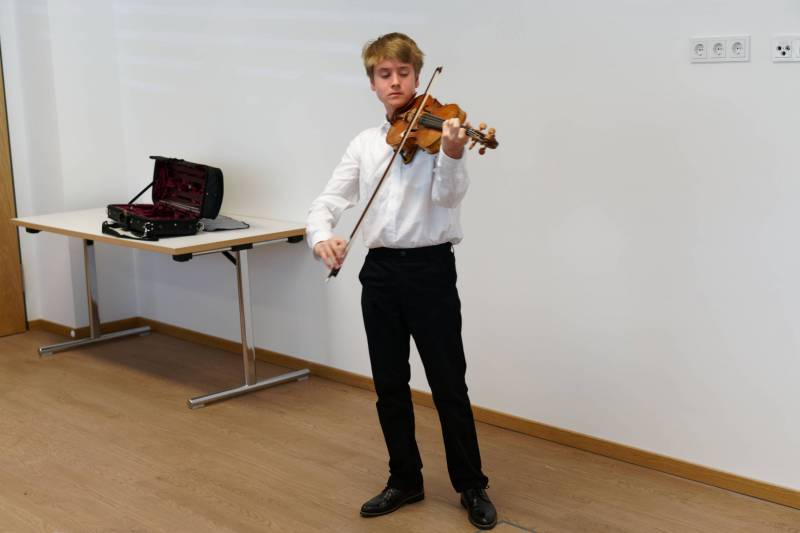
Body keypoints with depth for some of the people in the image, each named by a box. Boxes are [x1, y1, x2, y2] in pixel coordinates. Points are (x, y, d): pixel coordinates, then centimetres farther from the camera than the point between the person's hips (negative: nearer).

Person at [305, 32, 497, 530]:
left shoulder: (437, 129, -4)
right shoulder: (364, 143, 9)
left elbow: (449, 194, -19)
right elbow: (329, 200, 2)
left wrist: (452, 154, -40)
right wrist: (321, 235, -20)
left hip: (430, 268, -4)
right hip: (379, 271, 5)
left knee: (449, 384, 3)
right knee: (390, 385, 12)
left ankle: (472, 487, 18)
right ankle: (405, 480, 29)